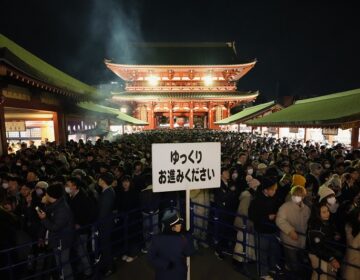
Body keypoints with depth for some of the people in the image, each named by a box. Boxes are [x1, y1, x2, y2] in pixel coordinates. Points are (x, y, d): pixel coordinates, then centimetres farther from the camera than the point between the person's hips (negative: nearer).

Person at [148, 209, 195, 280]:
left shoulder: (157, 239, -23)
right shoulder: (182, 239, -28)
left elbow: (151, 258, -15)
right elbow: (190, 252, -10)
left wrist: (165, 264, -12)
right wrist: (188, 237, -4)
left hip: (162, 274, 2)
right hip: (178, 274, -1)